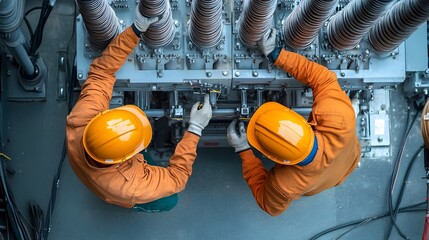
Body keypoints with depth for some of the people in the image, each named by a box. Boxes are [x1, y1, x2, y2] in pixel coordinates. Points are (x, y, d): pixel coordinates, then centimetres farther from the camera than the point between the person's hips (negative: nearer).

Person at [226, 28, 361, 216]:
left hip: (315, 186, -2)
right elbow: (323, 78, -32)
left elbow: (269, 205, -23)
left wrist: (243, 151, -30)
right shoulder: (340, 122, -49)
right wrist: (275, 54, -32)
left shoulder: (285, 185, -48)